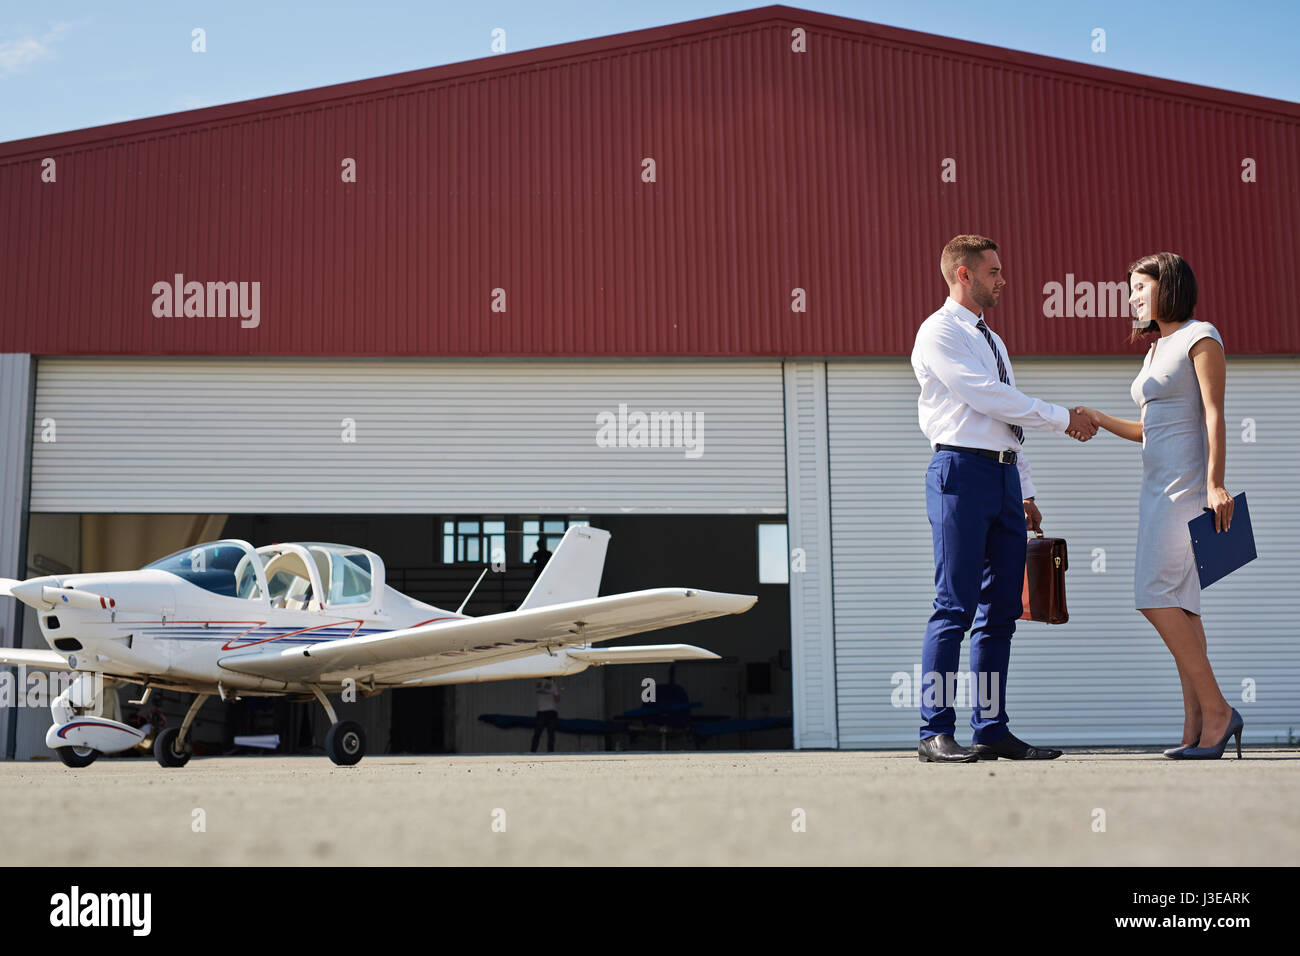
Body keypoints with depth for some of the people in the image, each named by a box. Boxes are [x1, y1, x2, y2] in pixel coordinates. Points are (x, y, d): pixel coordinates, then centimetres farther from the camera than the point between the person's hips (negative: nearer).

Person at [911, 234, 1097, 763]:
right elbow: (989, 398, -13)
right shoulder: (939, 332, -3)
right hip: (962, 470, -8)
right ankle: (935, 733, -7)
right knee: (955, 606, -10)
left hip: (1004, 479, 8)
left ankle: (991, 729, 11)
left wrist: (1026, 492, 20)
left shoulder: (992, 340, 24)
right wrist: (1063, 417, -9)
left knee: (1001, 609, 6)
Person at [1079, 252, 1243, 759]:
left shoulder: (1200, 337, -3)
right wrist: (1101, 421, 14)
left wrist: (1215, 483, -20)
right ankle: (1197, 728, 1)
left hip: (1189, 484, -9)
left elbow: (1214, 415, -12)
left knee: (1155, 596, -16)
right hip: (1159, 486, 9)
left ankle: (1216, 708, -9)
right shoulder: (1157, 350, 21)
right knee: (1178, 603, 2)